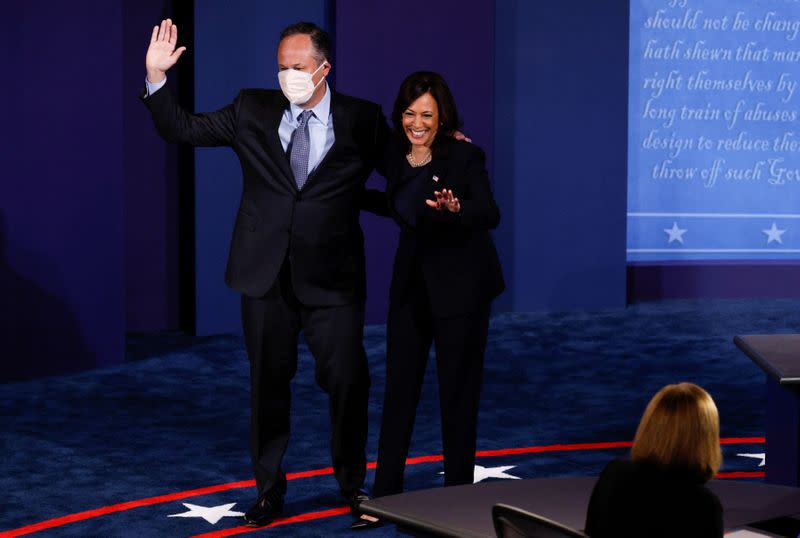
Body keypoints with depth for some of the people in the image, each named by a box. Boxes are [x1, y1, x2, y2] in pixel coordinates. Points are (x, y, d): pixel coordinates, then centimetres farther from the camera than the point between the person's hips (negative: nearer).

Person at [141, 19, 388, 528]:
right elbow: (184, 129, 5)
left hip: (332, 277, -2)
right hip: (267, 275, 2)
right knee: (268, 383, 11)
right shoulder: (253, 110, 4)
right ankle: (270, 489, 24)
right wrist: (157, 78, -6)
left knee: (348, 382, -2)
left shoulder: (362, 119, 0)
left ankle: (353, 486, 18)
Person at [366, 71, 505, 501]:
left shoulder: (464, 155, -16)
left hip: (459, 284, -6)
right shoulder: (396, 154, 2)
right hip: (411, 282, 6)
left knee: (457, 389, 4)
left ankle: (458, 491, 17)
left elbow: (490, 215, -27)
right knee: (399, 386, 7)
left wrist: (454, 209, -45)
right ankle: (384, 493, 15)